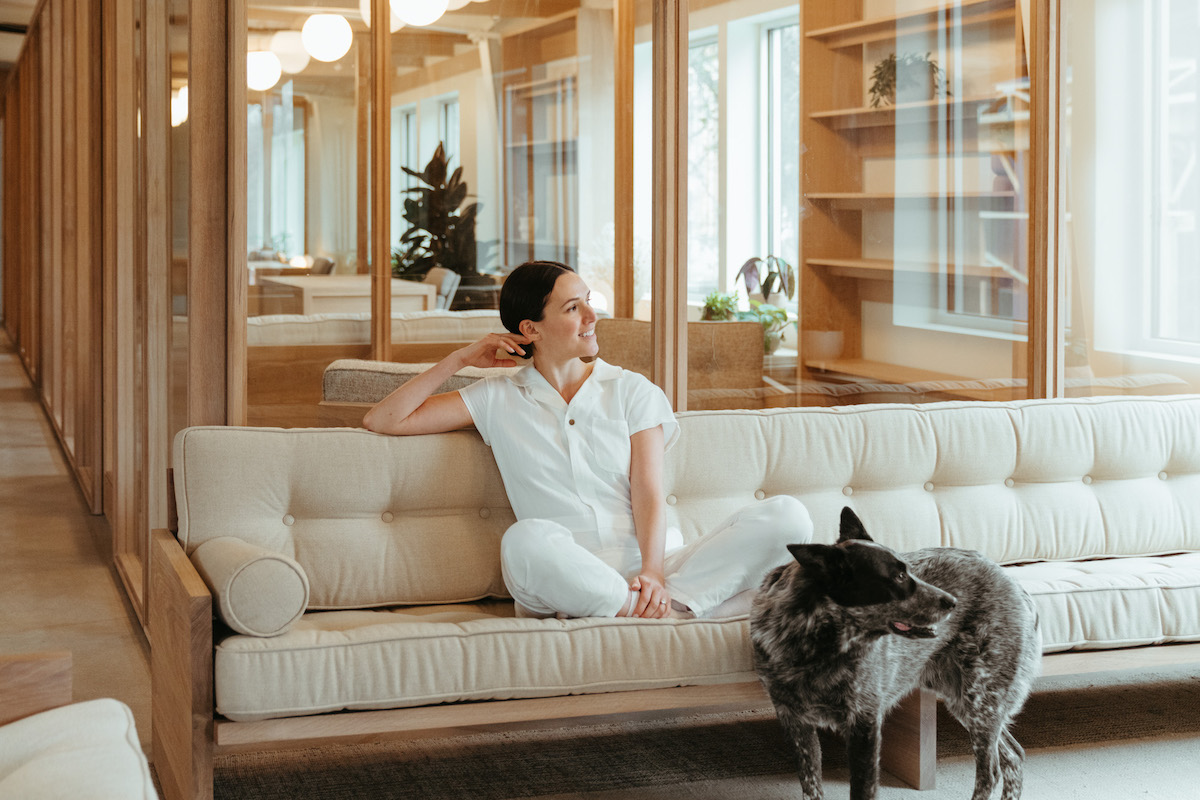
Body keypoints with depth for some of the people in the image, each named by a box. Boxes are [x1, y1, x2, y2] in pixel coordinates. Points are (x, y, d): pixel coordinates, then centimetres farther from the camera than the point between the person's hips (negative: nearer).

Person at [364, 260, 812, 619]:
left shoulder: (631, 391, 15)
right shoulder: (499, 400, 15)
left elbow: (648, 492, 2)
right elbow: (383, 420, 12)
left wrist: (652, 574, -16)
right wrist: (460, 359, 9)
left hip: (650, 571, 2)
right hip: (565, 581, -2)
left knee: (787, 517, -22)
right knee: (527, 539, -39)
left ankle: (662, 604, -35)